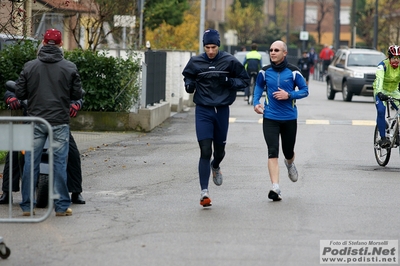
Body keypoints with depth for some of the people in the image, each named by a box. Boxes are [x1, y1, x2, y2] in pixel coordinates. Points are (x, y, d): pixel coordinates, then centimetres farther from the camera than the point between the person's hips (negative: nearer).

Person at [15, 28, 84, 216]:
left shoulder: (29, 67, 0)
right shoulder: (70, 67, -3)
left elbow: (19, 94, 2)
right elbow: (77, 95, 0)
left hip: (35, 121, 1)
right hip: (59, 122, -1)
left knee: (30, 163, 7)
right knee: (59, 163, 3)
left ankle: (27, 206, 9)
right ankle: (62, 206, 5)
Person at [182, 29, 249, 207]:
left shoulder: (229, 61, -4)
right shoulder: (195, 62, -2)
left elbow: (245, 80, 4)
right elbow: (187, 76, 17)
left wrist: (230, 82, -15)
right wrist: (189, 85, -5)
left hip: (222, 110, 1)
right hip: (203, 111, -1)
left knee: (219, 150, 14)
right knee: (205, 151, -11)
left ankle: (215, 167, 51)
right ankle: (204, 192, -9)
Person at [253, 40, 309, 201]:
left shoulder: (293, 72, -6)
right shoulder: (265, 72, 0)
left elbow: (305, 90, -1)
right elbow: (259, 86, 19)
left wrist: (289, 95, -17)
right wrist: (256, 102, 3)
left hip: (289, 118, 0)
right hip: (270, 118, 0)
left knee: (288, 151, 14)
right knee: (273, 152, -13)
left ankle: (289, 164, 53)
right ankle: (275, 188, -18)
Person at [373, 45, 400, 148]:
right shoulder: (383, 65, -24)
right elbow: (379, 79, -38)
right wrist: (379, 93, -55)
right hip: (381, 91, -4)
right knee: (381, 111, -26)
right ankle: (383, 138, -21)